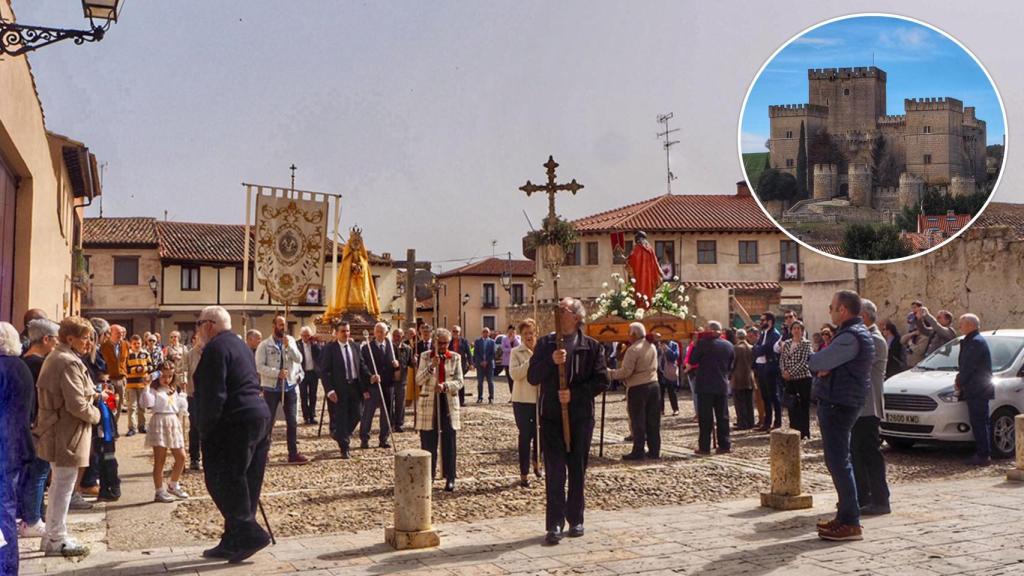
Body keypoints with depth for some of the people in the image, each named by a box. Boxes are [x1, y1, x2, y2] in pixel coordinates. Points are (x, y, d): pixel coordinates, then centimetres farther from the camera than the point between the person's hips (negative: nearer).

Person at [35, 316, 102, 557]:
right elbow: (77, 405, -25)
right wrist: (95, 415, -8)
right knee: (64, 486, -1)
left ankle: (52, 535, 28)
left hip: (56, 432, 11)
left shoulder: (54, 357, 12)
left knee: (59, 484, 19)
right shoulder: (69, 362, -20)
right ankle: (57, 539, 7)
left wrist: (94, 395, 10)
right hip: (69, 433, -11)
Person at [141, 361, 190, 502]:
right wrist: (146, 387, -25)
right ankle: (159, 492, 7)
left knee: (181, 457, 6)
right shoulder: (154, 390, -4)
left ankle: (173, 485, 25)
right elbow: (148, 402, -22)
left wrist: (182, 394, 6)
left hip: (174, 423, 7)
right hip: (159, 423, -6)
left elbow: (182, 408, 17)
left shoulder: (174, 391, 16)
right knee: (159, 460, -1)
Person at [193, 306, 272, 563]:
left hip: (235, 423, -10)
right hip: (260, 416, 10)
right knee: (241, 482, 11)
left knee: (221, 481, -4)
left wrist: (205, 430, -11)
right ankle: (234, 541, 16)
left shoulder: (215, 348, -10)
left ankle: (250, 533, -8)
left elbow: (213, 395, -18)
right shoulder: (240, 345, 21)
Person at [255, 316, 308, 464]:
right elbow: (259, 367, -12)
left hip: (289, 387, 3)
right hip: (271, 388, -3)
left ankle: (293, 454, 9)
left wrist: (288, 346, -19)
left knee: (292, 421, 4)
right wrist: (277, 373, -21)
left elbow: (299, 360, -7)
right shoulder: (264, 345, -5)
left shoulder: (290, 341, 4)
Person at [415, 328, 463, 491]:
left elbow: (459, 381, -1)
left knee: (449, 442, 1)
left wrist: (445, 386, -20)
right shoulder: (425, 356, 2)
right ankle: (427, 476, 14)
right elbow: (419, 380, -6)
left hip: (449, 403, 1)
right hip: (428, 403, 0)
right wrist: (432, 366, -21)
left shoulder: (455, 358, 4)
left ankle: (450, 478, 8)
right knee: (428, 442, 3)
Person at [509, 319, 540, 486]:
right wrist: (531, 362, -20)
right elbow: (514, 374, -15)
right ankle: (524, 474, 5)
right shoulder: (516, 352, -2)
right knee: (525, 436, -1)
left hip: (541, 399, 3)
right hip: (522, 400, -2)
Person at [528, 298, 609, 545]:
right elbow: (532, 378, -2)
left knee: (577, 470, 9)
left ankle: (576, 520, 21)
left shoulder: (591, 346, 2)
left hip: (581, 416, 0)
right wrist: (551, 361, -19)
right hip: (551, 416, 0)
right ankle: (555, 524, 0)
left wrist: (574, 393, -13)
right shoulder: (545, 344, 5)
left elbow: (602, 381, -3)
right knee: (555, 471, -3)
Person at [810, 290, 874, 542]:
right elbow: (819, 365, 14)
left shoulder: (852, 337, -18)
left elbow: (815, 363, -21)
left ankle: (851, 523, -5)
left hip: (838, 405, -11)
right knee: (838, 461, 16)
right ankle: (846, 516, 24)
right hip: (838, 403, 11)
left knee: (838, 462, -8)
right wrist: (824, 367, -8)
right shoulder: (856, 333, 17)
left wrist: (819, 365, 2)